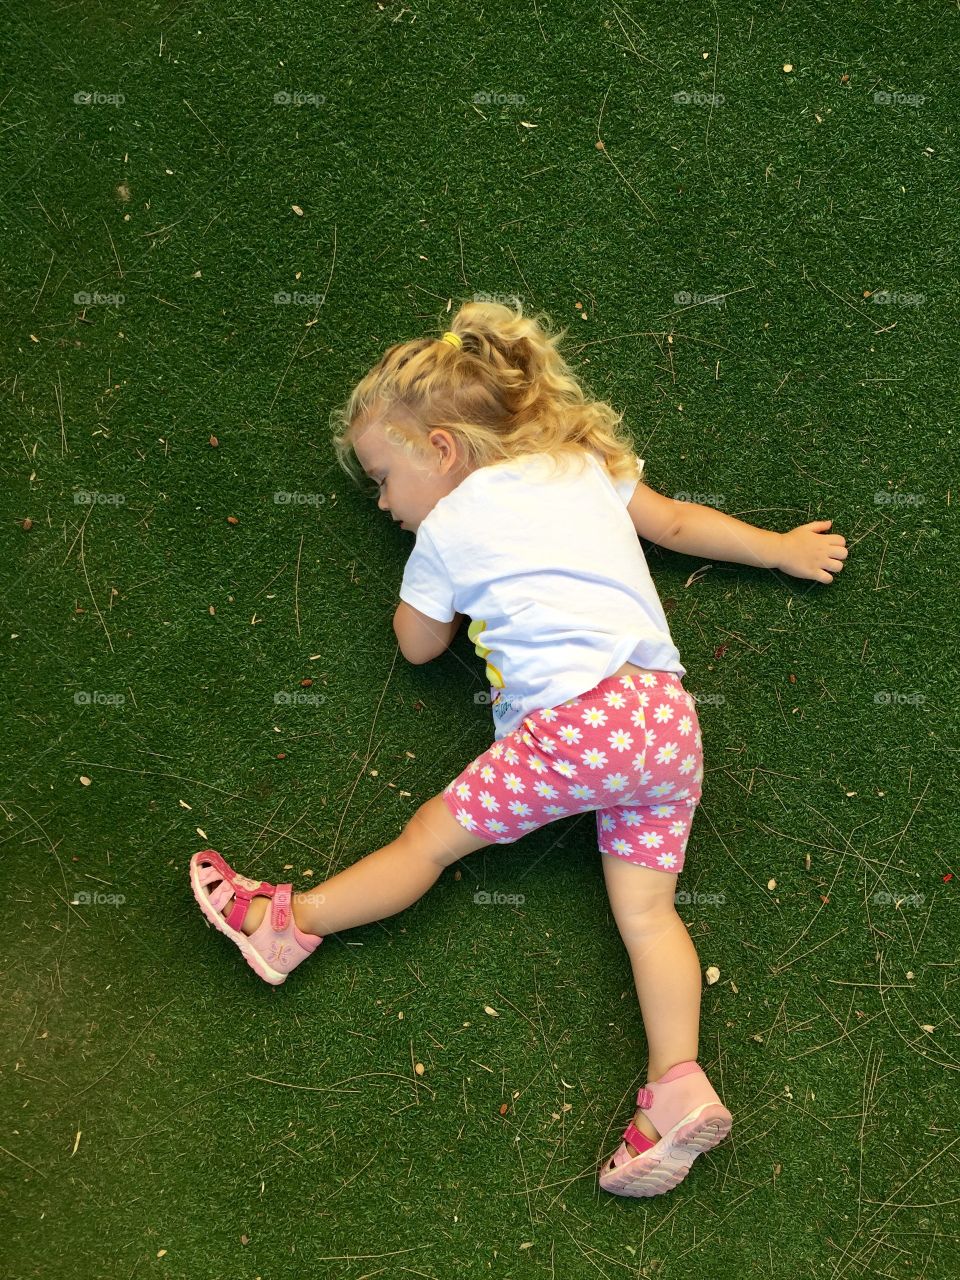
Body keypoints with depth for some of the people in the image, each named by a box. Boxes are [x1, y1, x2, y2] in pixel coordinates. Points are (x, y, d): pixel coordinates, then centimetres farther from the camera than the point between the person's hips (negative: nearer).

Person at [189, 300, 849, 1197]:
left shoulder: (444, 527, 5)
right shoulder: (584, 465, 20)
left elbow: (418, 644, 17)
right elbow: (676, 521, 28)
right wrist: (782, 548, 40)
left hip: (578, 715, -6)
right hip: (671, 716, 7)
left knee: (433, 835, 3)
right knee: (645, 905, 3)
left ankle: (288, 923, 10)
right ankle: (677, 1087, -6)